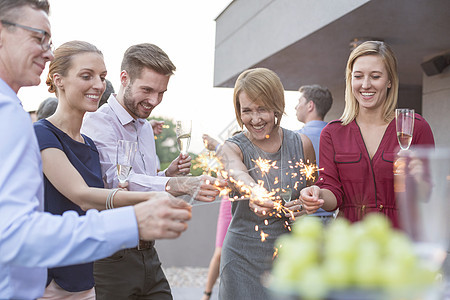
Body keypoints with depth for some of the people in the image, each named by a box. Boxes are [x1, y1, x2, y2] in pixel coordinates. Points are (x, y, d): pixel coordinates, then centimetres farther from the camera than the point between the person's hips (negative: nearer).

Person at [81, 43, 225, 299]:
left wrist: (168, 174, 4)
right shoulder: (98, 122, -13)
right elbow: (117, 180, -30)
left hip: (148, 256, 7)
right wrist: (181, 185, -43)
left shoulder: (146, 127, 14)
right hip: (111, 258, -7)